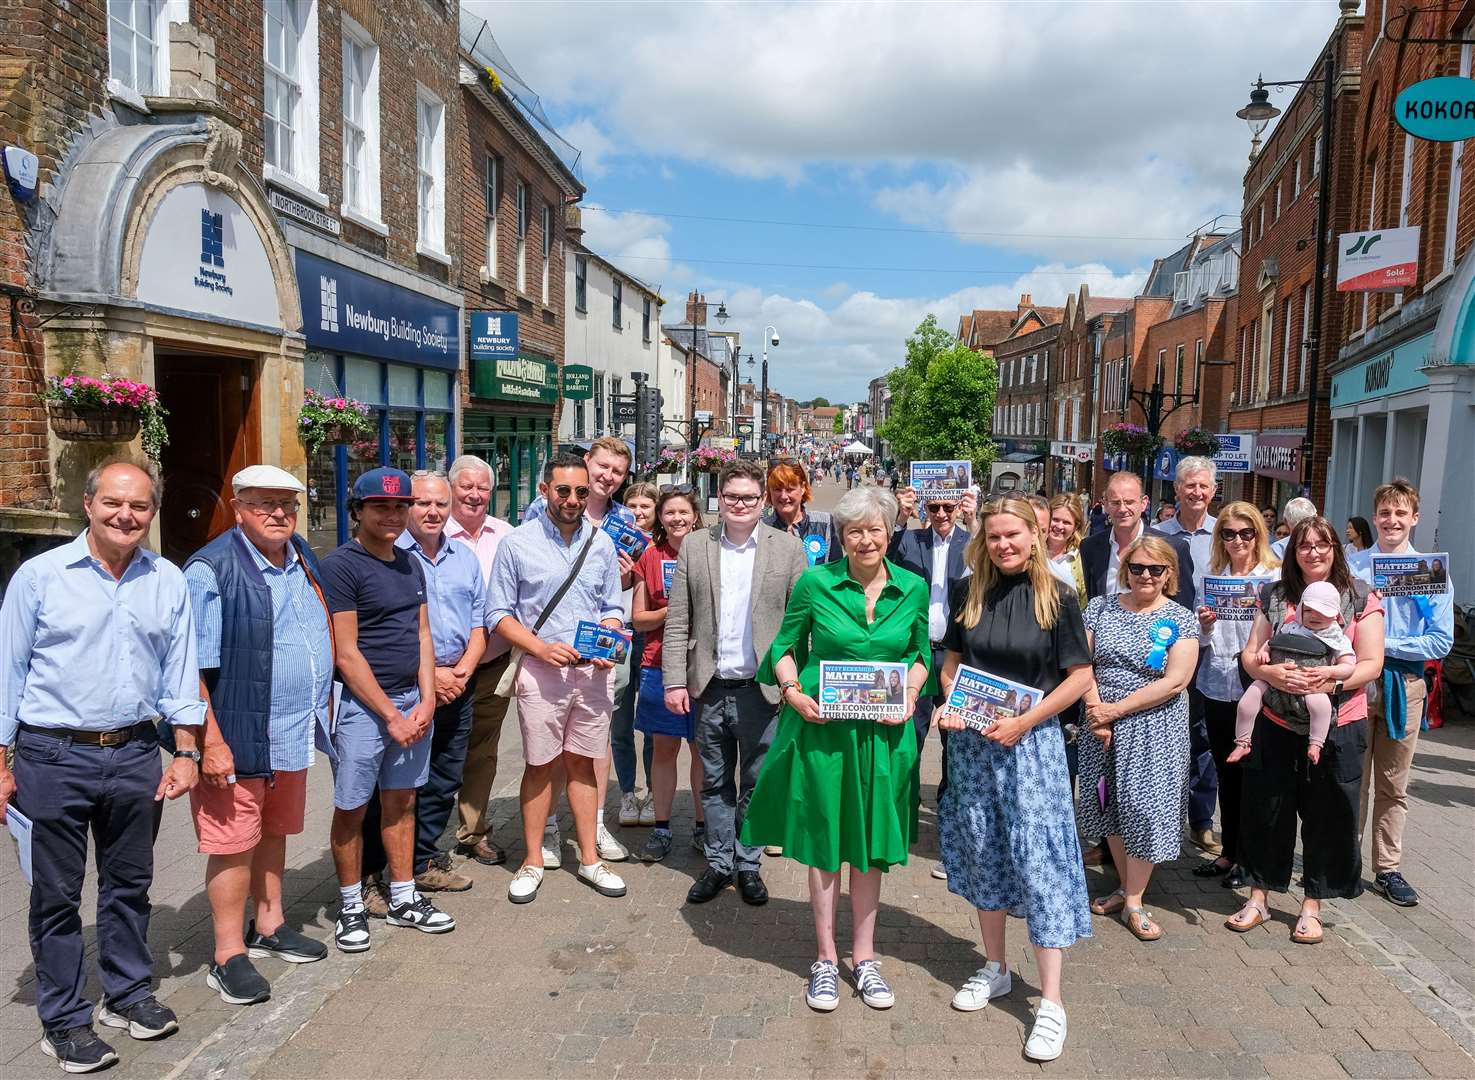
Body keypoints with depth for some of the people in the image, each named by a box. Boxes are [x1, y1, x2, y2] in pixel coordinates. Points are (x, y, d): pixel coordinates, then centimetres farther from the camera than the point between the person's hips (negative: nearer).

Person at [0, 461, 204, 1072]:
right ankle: (64, 1021, 22)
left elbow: (180, 671, 7)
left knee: (129, 883, 15)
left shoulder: (168, 582, 3)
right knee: (57, 895, 8)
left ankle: (128, 993, 32)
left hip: (135, 755, 3)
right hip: (54, 758, -3)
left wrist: (186, 752, 4)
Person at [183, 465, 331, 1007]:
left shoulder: (303, 559, 9)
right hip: (237, 738, -7)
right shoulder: (212, 570, -15)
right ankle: (229, 957, 16)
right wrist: (211, 742, -20)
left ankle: (269, 926, 36)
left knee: (275, 831, 20)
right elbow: (193, 667, -17)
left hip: (292, 734, 7)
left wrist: (320, 707, 18)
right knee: (234, 845, 3)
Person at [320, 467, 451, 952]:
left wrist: (426, 700, -1)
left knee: (401, 801, 15)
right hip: (361, 705, -6)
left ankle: (402, 899, 28)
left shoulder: (410, 564, 11)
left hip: (411, 701, 7)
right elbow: (346, 654, -14)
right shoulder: (341, 565, -11)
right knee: (351, 810, 5)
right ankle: (351, 907, 22)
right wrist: (391, 715, -13)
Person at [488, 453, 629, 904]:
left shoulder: (602, 543, 7)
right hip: (540, 669, -2)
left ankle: (589, 859, 21)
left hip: (593, 672, 2)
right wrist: (541, 648, -15)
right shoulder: (517, 543, -3)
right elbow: (498, 613, -2)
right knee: (540, 765, 6)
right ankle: (533, 861, 20)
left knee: (581, 763, 11)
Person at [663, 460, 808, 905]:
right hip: (709, 688, 2)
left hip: (762, 687, -1)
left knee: (756, 783, 10)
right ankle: (719, 863, 28)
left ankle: (748, 864, 26)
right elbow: (677, 622, 2)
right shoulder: (694, 546, 3)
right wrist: (675, 681, -4)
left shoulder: (788, 548, -1)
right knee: (715, 783, 14)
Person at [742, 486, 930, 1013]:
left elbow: (920, 653, 12)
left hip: (883, 731, 2)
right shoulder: (815, 583, -6)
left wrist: (910, 694, -5)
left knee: (872, 843, 12)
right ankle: (826, 959, 25)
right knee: (823, 841, 8)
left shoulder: (913, 588, 0)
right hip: (821, 726, -2)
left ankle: (863, 956, 29)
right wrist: (793, 693, -12)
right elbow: (785, 647, 4)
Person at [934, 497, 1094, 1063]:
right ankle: (995, 969, 31)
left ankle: (1051, 1002, 6)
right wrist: (950, 705, -7)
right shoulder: (969, 591, 1)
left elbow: (1080, 675, -6)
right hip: (972, 740, 4)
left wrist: (1024, 721, -13)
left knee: (1038, 861, -4)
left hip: (1032, 741, -4)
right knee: (983, 855, 13)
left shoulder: (1057, 597, -8)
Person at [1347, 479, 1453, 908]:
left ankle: (1387, 869, 21)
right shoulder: (1351, 566, 0)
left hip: (1404, 685, 0)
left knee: (1393, 785, 10)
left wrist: (1385, 645, -14)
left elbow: (1442, 641, -5)